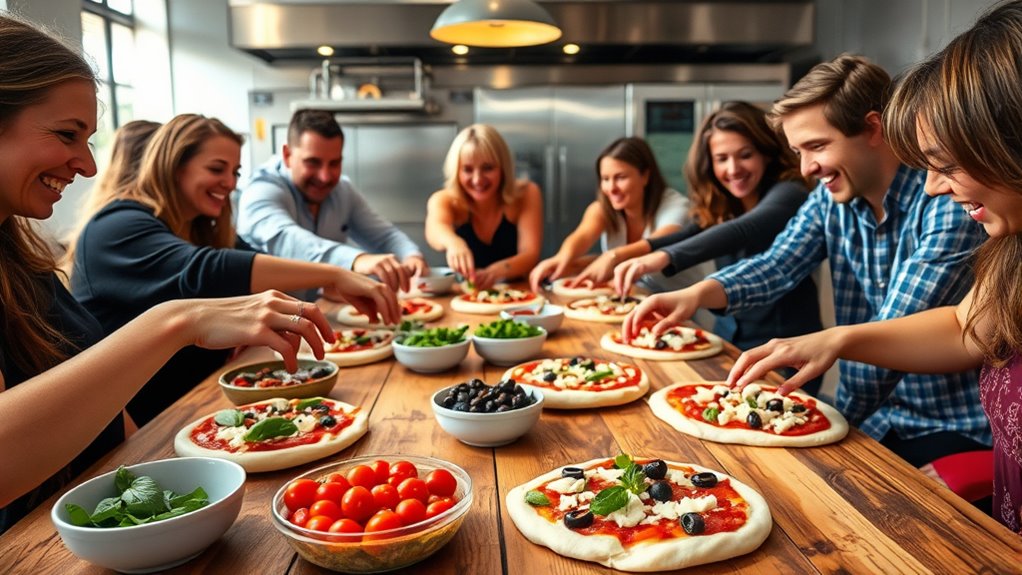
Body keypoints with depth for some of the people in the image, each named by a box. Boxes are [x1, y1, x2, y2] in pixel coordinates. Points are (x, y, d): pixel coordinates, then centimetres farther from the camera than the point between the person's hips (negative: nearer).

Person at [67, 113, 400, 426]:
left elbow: (265, 269, 3)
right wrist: (333, 276, -40)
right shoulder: (119, 226, -17)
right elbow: (200, 273, -35)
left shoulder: (202, 229, 12)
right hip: (139, 430, -7)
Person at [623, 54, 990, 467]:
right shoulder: (831, 199, 1)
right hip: (868, 414, 5)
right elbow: (777, 267, -9)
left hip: (950, 430, -5)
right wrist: (695, 295, -28)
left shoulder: (950, 203, -19)